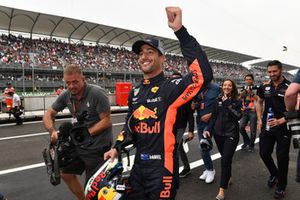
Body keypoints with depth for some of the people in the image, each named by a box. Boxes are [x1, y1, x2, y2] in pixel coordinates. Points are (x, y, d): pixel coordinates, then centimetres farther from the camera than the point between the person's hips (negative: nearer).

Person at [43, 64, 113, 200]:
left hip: (98, 146, -7)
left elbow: (106, 121, -19)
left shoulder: (96, 93, -19)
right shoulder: (66, 95, -2)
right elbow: (48, 115, 8)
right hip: (79, 145, 7)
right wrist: (53, 131, -10)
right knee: (66, 174, 20)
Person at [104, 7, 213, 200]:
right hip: (139, 165, 7)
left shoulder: (171, 87, -15)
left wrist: (180, 30, -33)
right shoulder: (135, 92, 7)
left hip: (162, 167, -6)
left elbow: (203, 75, -33)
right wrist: (117, 147, 7)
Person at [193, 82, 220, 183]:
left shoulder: (216, 89, -9)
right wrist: (195, 105, -9)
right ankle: (208, 169, 30)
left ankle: (210, 169, 10)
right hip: (200, 121, 5)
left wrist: (210, 114, -16)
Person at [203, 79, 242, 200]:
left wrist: (227, 104, -17)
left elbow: (238, 117, -16)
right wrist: (209, 129, 1)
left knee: (225, 160, -8)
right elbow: (213, 117, 10)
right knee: (225, 158, 13)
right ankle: (228, 177, 40)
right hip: (218, 133, 3)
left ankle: (222, 189, 1)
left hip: (231, 134, -3)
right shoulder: (218, 100, 6)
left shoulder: (237, 101, -2)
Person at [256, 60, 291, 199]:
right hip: (266, 127, 4)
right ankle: (274, 174, 39)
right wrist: (259, 120, 8)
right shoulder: (264, 87, 3)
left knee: (282, 158, 5)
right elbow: (259, 102, 18)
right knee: (264, 153, 9)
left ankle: (281, 186, 26)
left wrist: (280, 121, -21)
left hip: (283, 128, -4)